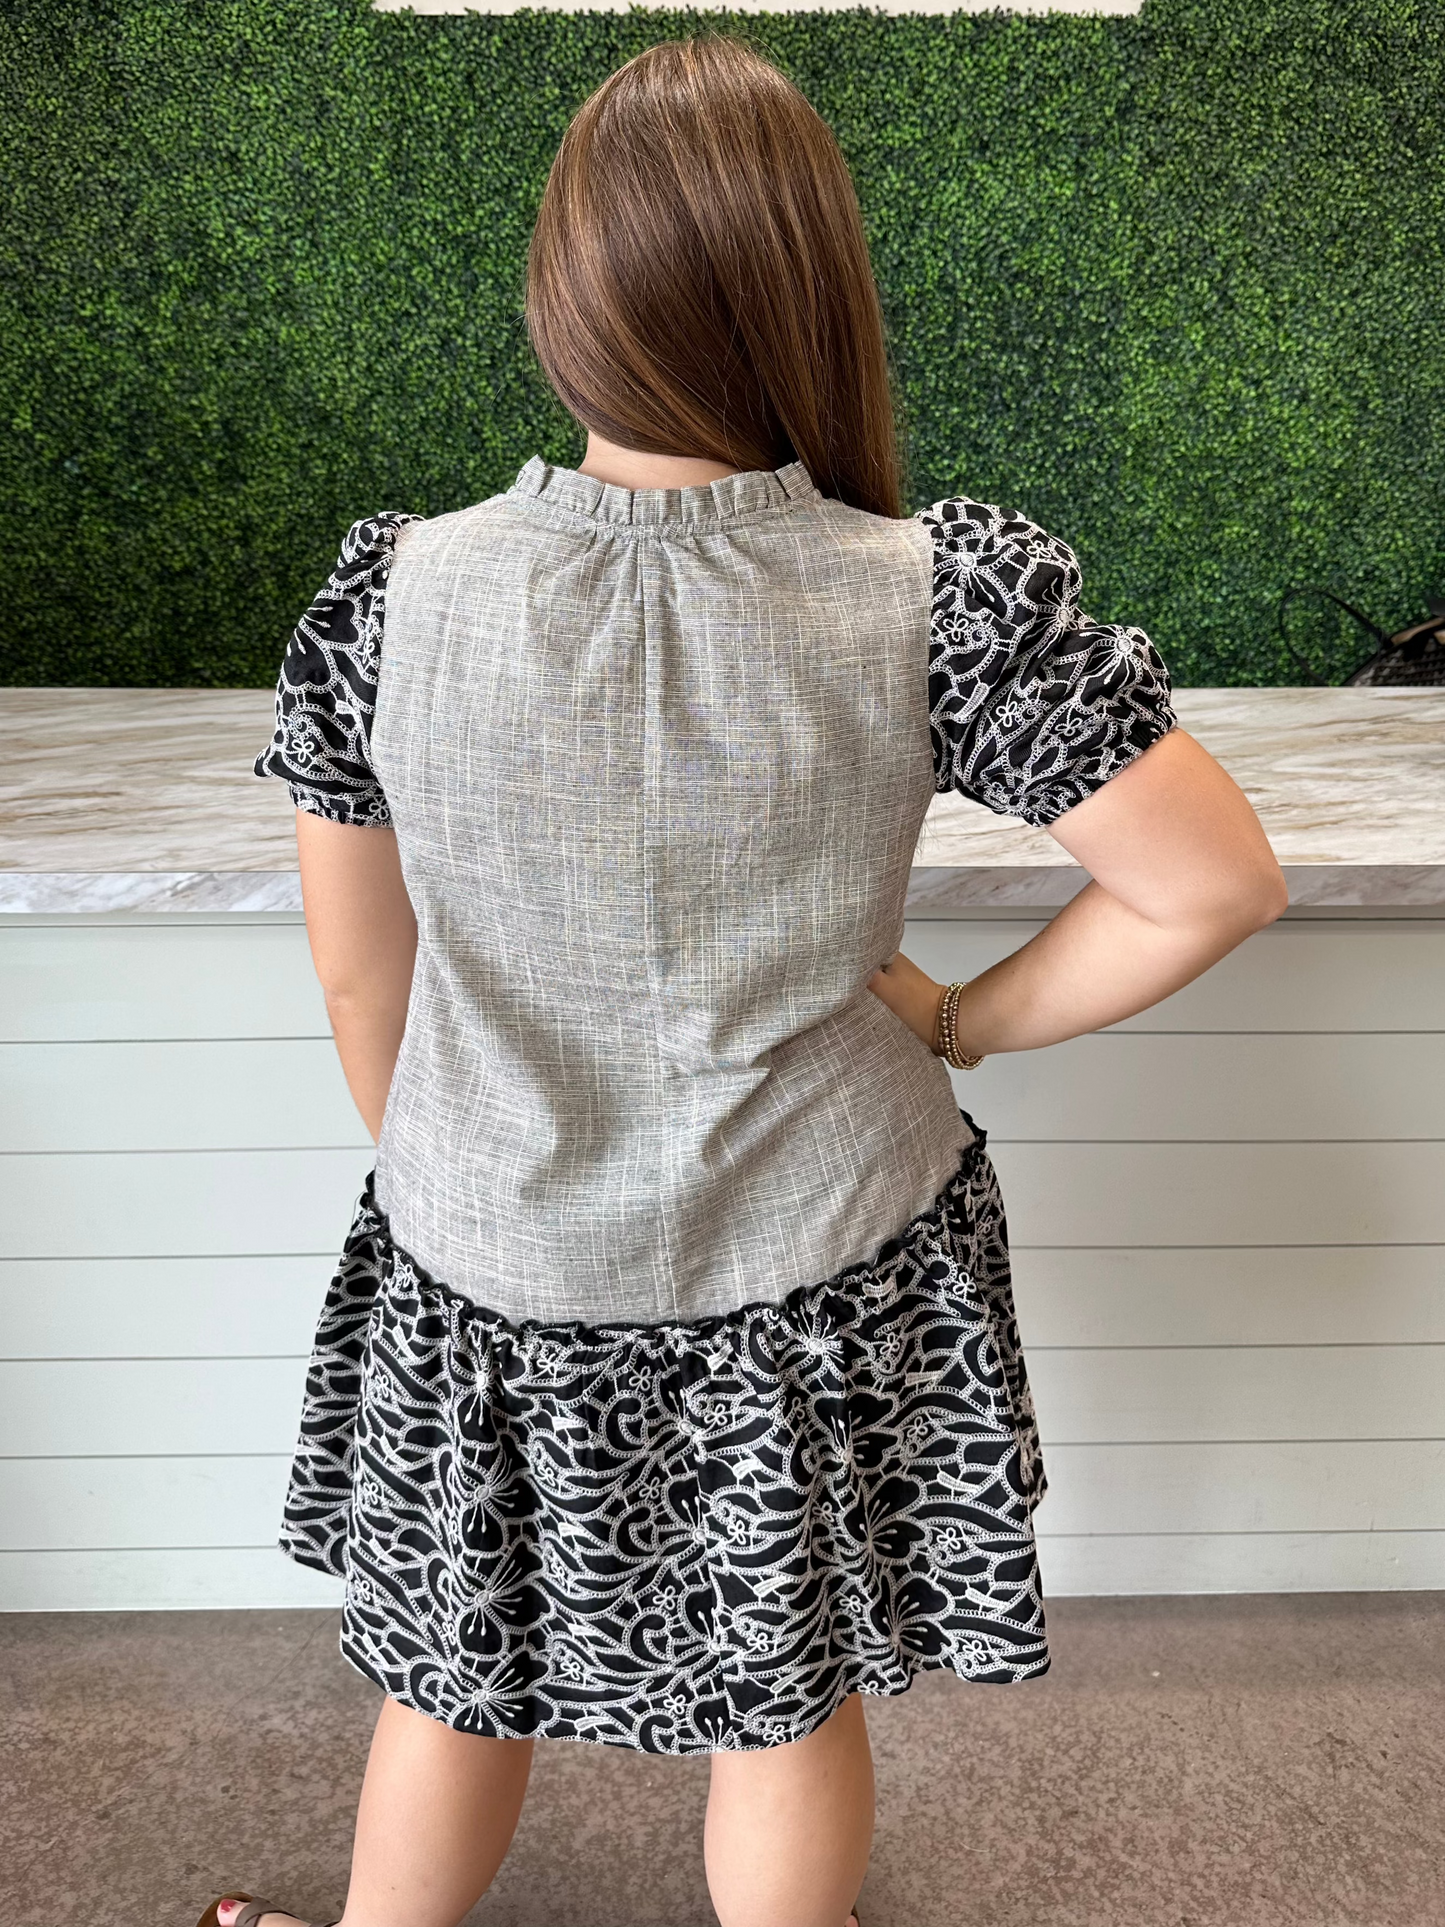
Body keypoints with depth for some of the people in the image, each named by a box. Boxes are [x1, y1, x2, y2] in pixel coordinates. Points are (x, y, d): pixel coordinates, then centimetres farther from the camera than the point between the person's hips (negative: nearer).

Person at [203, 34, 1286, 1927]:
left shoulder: (394, 594, -17)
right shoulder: (950, 596, -21)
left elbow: (361, 982, -6)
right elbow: (1215, 882, -14)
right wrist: (959, 1022, -2)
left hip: (490, 1272, 2)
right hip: (818, 1272, -1)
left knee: (456, 1680, 28)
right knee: (794, 1697, 25)